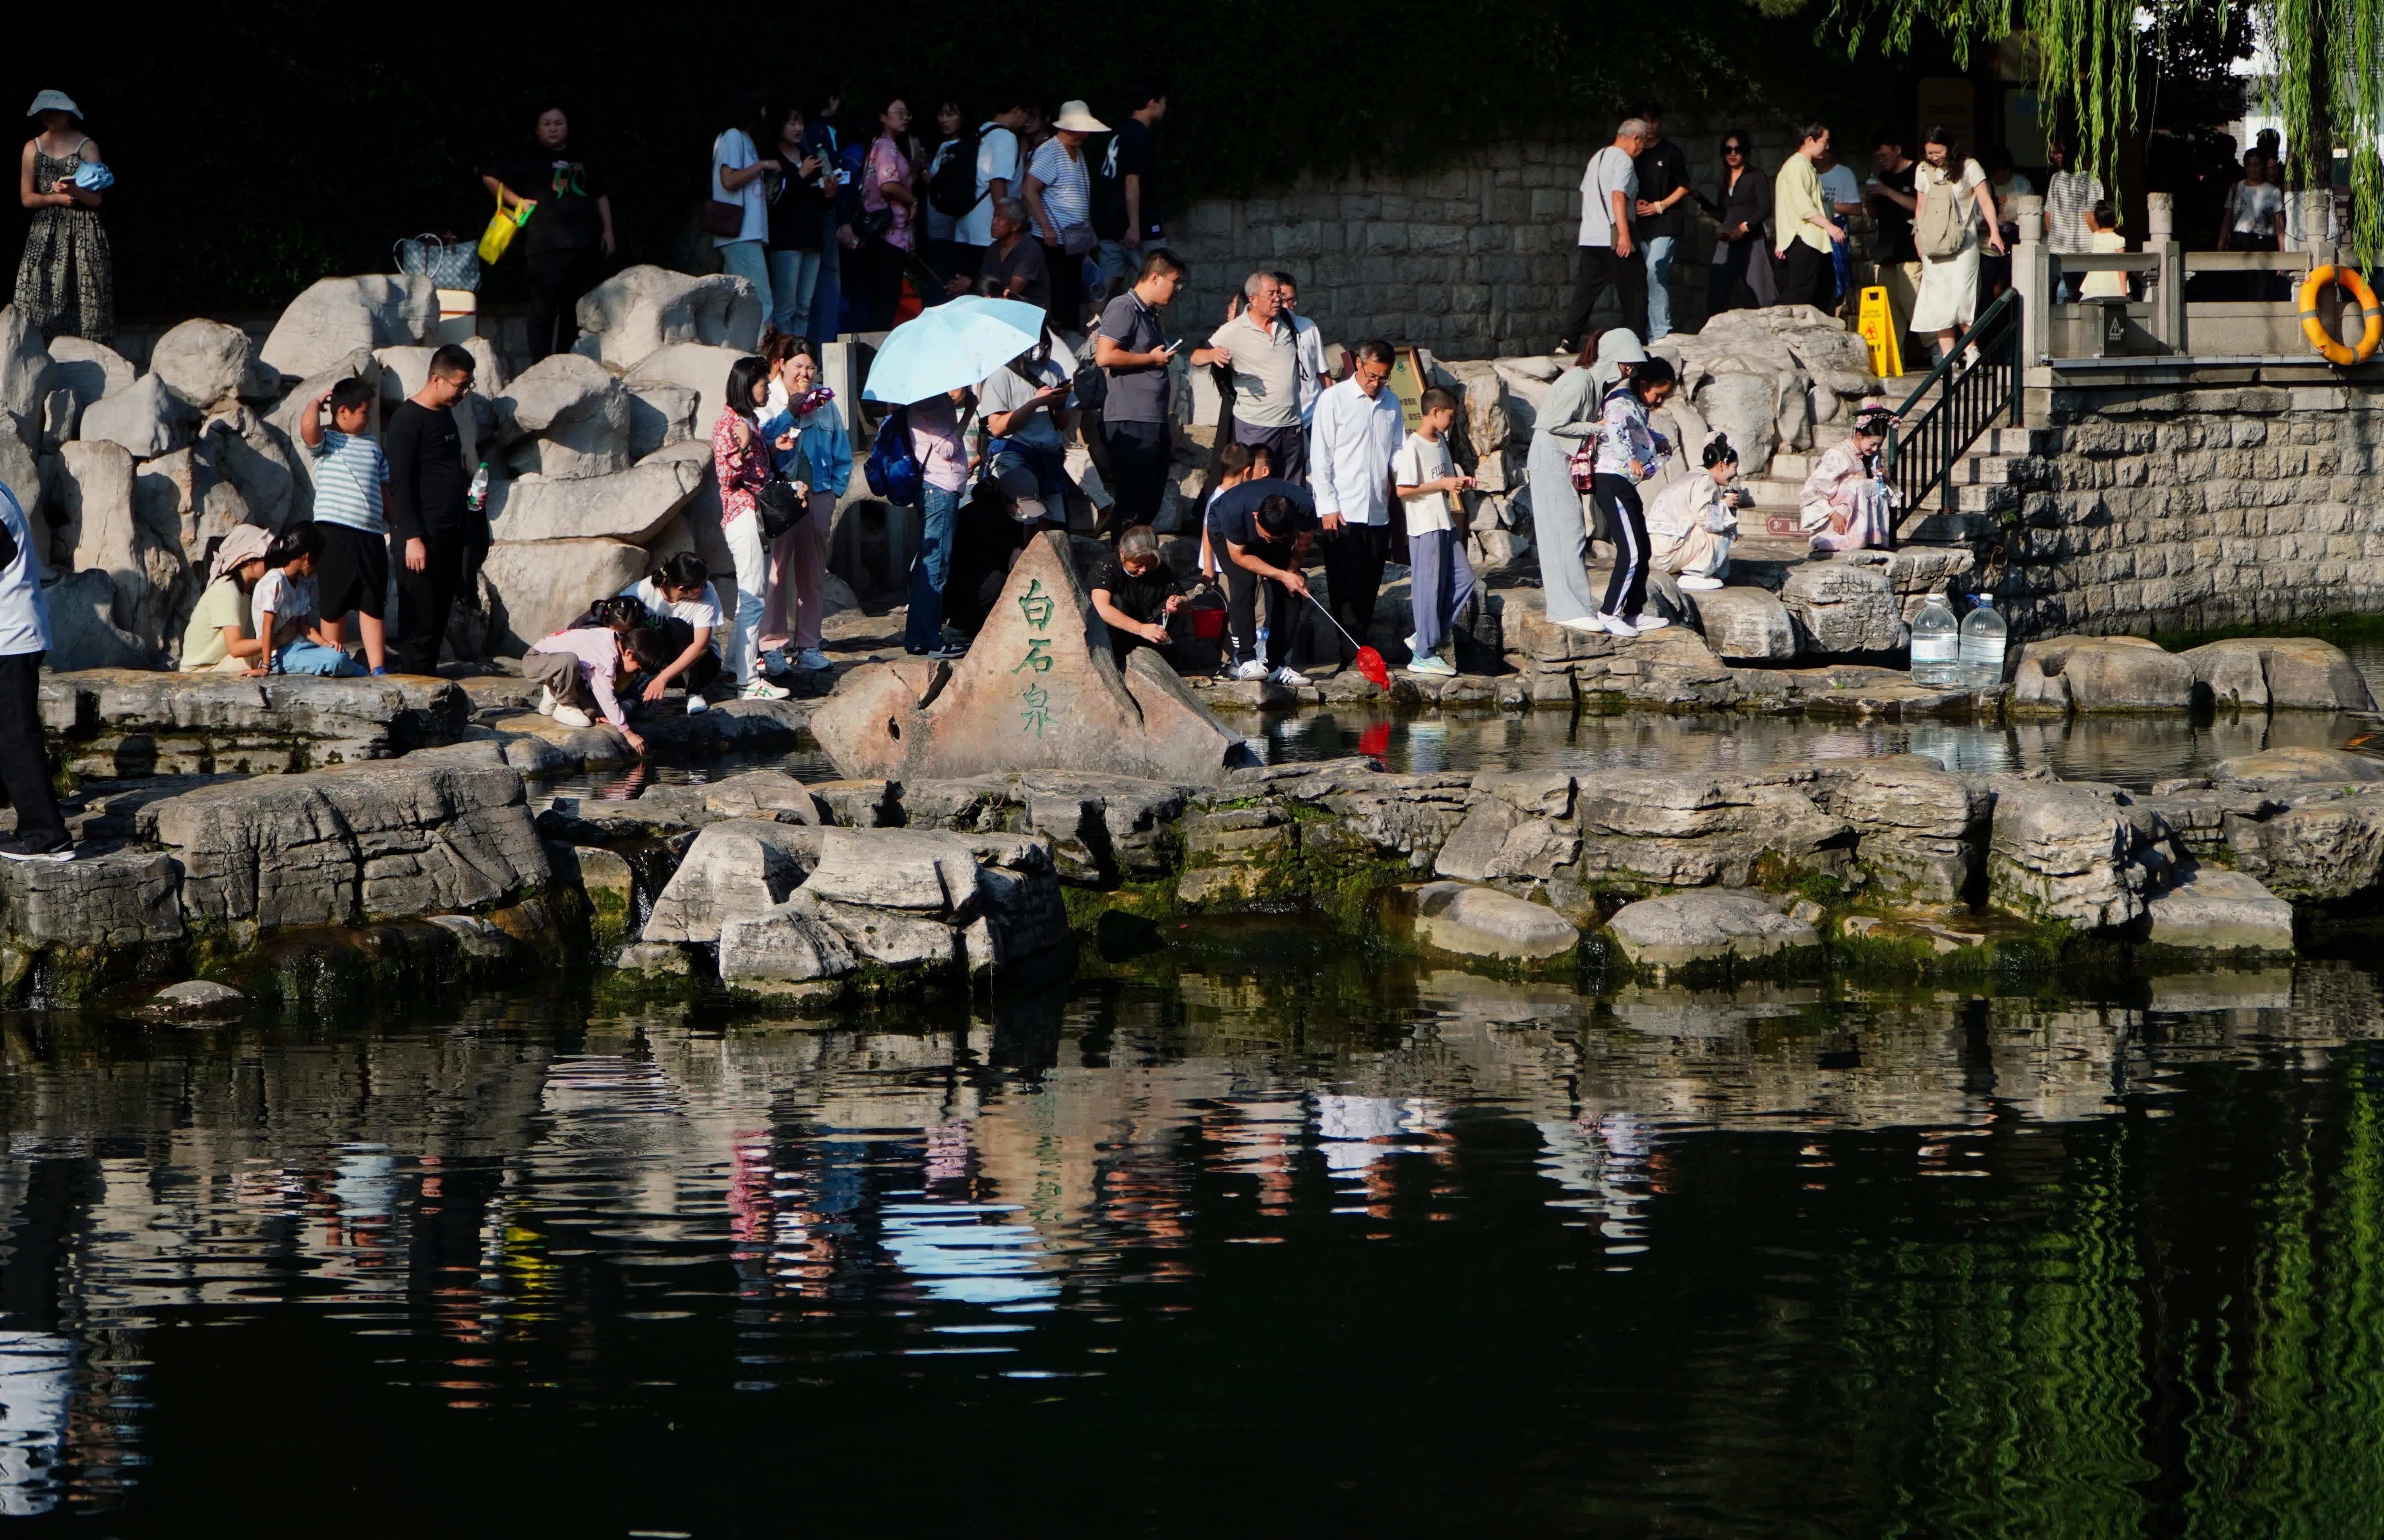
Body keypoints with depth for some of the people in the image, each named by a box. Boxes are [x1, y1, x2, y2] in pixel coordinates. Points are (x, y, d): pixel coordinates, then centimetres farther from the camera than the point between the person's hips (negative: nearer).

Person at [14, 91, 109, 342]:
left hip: (82, 232, -2)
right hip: (45, 233, 2)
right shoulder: (33, 148, 9)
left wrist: (74, 191, -22)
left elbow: (95, 199, -2)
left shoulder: (87, 147, 1)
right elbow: (27, 198, 6)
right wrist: (57, 198, -10)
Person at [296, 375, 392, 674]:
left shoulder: (373, 448, 20)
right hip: (334, 533, -5)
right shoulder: (325, 444, 1)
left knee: (373, 605, 3)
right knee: (335, 606, 2)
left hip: (371, 536, 5)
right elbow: (308, 426, -22)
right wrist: (316, 403, -2)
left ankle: (378, 669, 3)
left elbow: (385, 492, 23)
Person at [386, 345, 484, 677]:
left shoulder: (445, 416, 16)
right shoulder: (408, 420, -11)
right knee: (420, 622, -7)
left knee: (440, 619, 8)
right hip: (424, 535, -9)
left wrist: (467, 488, 8)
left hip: (450, 534, 9)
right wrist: (412, 538, -19)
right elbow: (400, 484, -14)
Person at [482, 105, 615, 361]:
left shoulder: (581, 162, 23)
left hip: (585, 243, 5)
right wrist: (519, 202, -2)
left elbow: (601, 196, 31)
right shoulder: (528, 160, 8)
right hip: (547, 244, -5)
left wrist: (608, 232, 20)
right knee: (545, 310, -11)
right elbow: (490, 178, 7)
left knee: (576, 311, 4)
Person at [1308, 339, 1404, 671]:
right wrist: (1328, 507, -9)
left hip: (1379, 513, 5)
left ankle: (1361, 644, 14)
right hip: (1344, 512, -5)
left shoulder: (1391, 404, 13)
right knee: (1348, 586, -6)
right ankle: (1352, 655, -6)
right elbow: (1320, 457, -4)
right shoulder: (1333, 400, -2)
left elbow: (1398, 454, 20)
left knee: (1370, 585, 6)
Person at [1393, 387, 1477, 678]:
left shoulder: (1440, 442, 13)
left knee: (1463, 580, 9)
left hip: (1445, 523, 9)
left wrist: (1460, 483, 3)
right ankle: (1423, 655, 2)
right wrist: (1442, 484, -19)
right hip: (1425, 526, -9)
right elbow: (1403, 490, -21)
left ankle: (1426, 637, 16)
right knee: (1429, 587, -5)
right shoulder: (1412, 447, -15)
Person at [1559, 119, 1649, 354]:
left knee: (1586, 291, 6)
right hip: (1613, 237, -8)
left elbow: (1584, 192, 27)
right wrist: (1624, 235, -25)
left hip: (1590, 237, 8)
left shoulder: (1597, 158, 18)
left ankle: (1567, 342, -3)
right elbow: (1618, 196, -20)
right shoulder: (1624, 160, -9)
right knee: (1634, 290, 2)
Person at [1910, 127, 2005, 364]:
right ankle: (1948, 359, -3)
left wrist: (1994, 233, -16)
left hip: (1962, 242, -4)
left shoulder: (1968, 167, -2)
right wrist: (1918, 238, 16)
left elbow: (1985, 201, -6)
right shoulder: (1923, 171, 10)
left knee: (1960, 296, -14)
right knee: (1939, 303, -3)